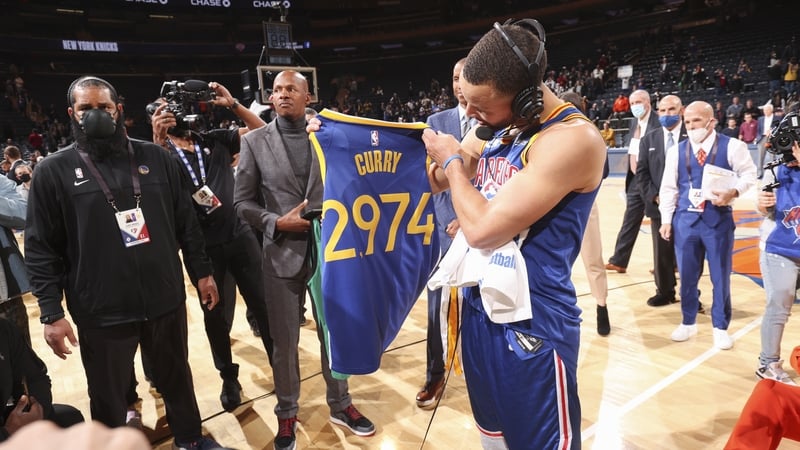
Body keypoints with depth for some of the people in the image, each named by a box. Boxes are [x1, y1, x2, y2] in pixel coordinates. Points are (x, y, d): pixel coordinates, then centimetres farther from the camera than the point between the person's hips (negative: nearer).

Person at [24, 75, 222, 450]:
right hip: (101, 313, -2)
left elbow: (186, 222, 7)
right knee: (108, 400, 15)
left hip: (165, 301, 3)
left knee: (177, 379, 21)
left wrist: (201, 271, 6)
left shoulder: (154, 158, 3)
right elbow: (41, 249, -4)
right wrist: (51, 313, -8)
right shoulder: (54, 171, -3)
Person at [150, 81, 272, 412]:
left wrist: (232, 104, -5)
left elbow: (262, 132, 5)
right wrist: (159, 141, -30)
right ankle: (229, 378, 33)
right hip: (204, 248, -2)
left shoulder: (214, 139, 7)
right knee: (217, 316, 12)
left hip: (240, 236, 2)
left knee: (265, 306, 8)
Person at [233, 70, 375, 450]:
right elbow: (242, 201, 0)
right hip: (282, 253, 0)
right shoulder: (255, 141, 1)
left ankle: (340, 405, 35)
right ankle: (287, 414, 32)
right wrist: (277, 223, -13)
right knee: (284, 341, 11)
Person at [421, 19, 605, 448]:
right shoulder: (495, 128, 3)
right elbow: (436, 179, 16)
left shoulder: (573, 138, -23)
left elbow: (482, 228, -27)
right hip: (479, 308, 8)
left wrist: (452, 160, -11)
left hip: (531, 326, -7)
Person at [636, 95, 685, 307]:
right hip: (659, 206, 3)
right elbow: (642, 172, 5)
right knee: (662, 252, 10)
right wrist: (653, 196, -7)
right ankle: (664, 291, 23)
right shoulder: (649, 139, 9)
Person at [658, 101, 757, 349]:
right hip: (685, 219, 2)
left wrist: (733, 192, -20)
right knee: (687, 275, 10)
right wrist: (666, 220, 3)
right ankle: (688, 322, 27)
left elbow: (749, 173, 0)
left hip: (719, 219, -2)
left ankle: (720, 328, 23)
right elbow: (668, 187, 6)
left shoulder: (732, 146, -2)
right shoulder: (676, 151, 5)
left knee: (720, 276, 7)